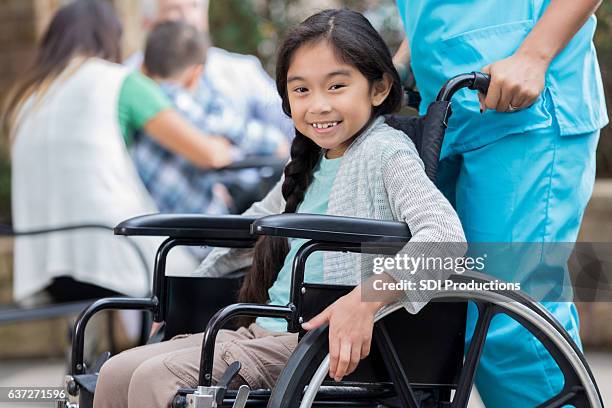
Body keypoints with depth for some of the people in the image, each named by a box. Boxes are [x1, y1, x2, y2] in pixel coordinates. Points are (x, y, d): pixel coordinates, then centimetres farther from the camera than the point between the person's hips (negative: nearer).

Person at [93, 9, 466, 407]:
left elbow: (445, 235, -24)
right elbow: (256, 224, 36)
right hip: (267, 331, 9)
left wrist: (368, 298, -37)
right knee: (117, 373, -3)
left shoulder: (384, 151, -8)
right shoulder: (310, 165, 18)